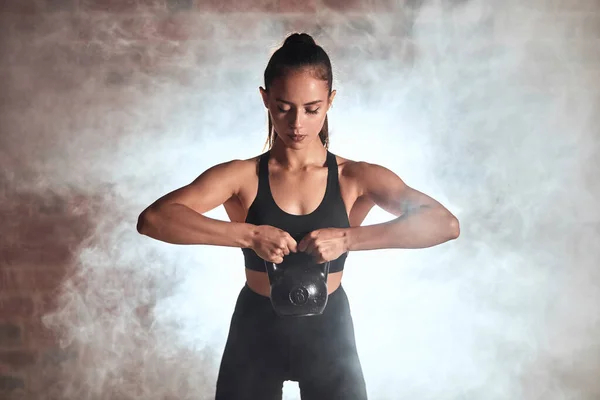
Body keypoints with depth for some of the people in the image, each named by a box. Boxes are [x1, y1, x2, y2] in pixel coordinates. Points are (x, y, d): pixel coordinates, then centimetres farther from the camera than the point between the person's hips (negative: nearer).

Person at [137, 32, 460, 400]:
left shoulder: (356, 178, -10)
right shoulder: (241, 176, -11)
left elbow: (446, 224, -22)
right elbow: (152, 219, -23)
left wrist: (347, 238, -31)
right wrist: (250, 235, -32)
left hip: (328, 333, 0)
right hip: (256, 332, 0)